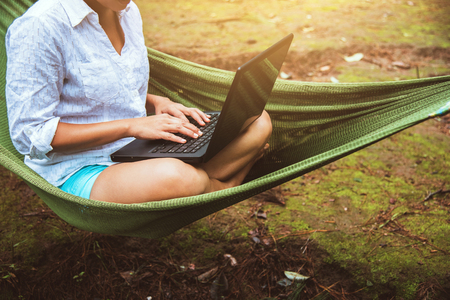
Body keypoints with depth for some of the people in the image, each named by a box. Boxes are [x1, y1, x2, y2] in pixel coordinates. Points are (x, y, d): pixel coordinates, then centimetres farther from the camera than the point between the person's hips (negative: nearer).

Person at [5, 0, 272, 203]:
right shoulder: (39, 27, -18)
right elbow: (30, 135, -18)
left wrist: (157, 102, -3)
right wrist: (130, 126, -22)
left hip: (140, 151, 7)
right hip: (80, 172, -6)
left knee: (259, 124, -7)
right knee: (173, 177, -39)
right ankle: (225, 188, -5)